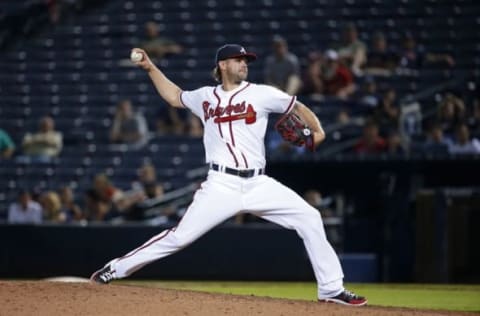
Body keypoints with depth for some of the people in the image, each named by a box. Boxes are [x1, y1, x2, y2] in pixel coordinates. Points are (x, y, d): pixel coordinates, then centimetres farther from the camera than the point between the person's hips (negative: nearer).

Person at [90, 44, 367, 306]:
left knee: (309, 218, -10)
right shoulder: (205, 97, 11)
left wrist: (317, 132, -6)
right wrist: (151, 68, 25)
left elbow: (298, 108, 11)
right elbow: (175, 96, 30)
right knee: (180, 236, -8)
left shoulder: (261, 94, 5)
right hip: (222, 185, -1)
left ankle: (331, 289, -2)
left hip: (258, 184, 1)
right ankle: (117, 269, 3)